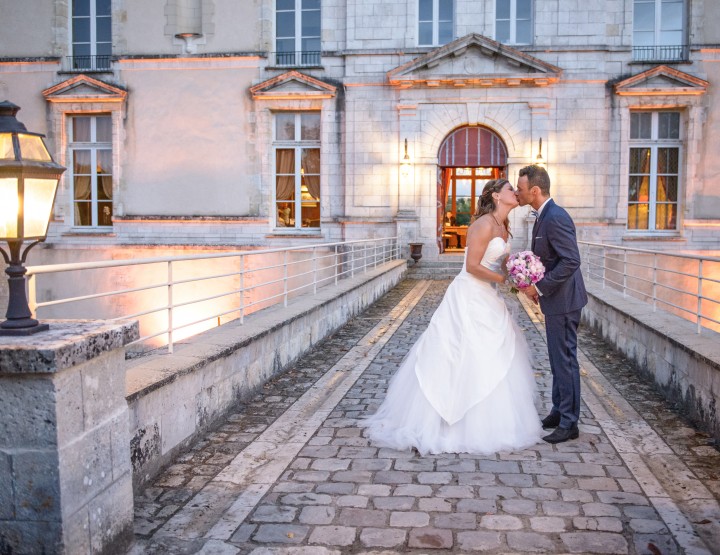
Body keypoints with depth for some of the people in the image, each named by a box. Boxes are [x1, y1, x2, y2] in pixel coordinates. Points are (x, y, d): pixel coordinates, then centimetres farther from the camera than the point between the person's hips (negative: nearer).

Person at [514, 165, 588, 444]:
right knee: (558, 358, 17)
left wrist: (540, 287, -21)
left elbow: (571, 261, -26)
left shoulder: (556, 218, -21)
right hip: (555, 299, 10)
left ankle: (569, 423, 8)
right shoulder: (545, 216, 11)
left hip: (563, 300, -10)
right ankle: (559, 412, 30)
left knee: (565, 360, -2)